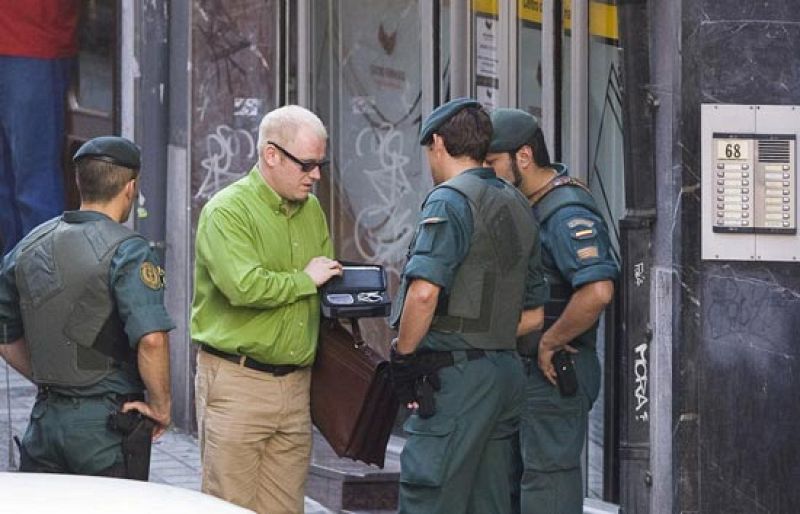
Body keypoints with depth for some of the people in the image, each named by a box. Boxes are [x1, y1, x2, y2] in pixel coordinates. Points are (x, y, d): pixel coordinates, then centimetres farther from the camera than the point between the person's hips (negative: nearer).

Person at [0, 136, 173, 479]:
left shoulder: (30, 246, 8)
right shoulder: (128, 251, -12)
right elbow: (151, 338, -24)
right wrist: (160, 406, -11)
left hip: (44, 418, 6)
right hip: (108, 422, -6)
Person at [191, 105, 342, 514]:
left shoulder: (311, 210, 15)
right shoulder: (227, 211, -9)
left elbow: (327, 289, 25)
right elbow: (244, 287, -24)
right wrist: (304, 280, -10)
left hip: (295, 385, 7)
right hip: (236, 383, -7)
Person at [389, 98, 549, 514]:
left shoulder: (451, 200, -10)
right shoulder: (517, 206, 17)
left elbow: (424, 291, -23)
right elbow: (533, 314, 21)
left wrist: (403, 355, -11)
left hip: (455, 376, -9)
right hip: (506, 368, 9)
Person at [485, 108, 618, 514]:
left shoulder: (568, 214, -18)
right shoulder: (530, 207, 14)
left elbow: (597, 291, -31)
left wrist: (549, 344, -21)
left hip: (554, 372, -10)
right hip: (528, 372, 10)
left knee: (547, 474, -8)